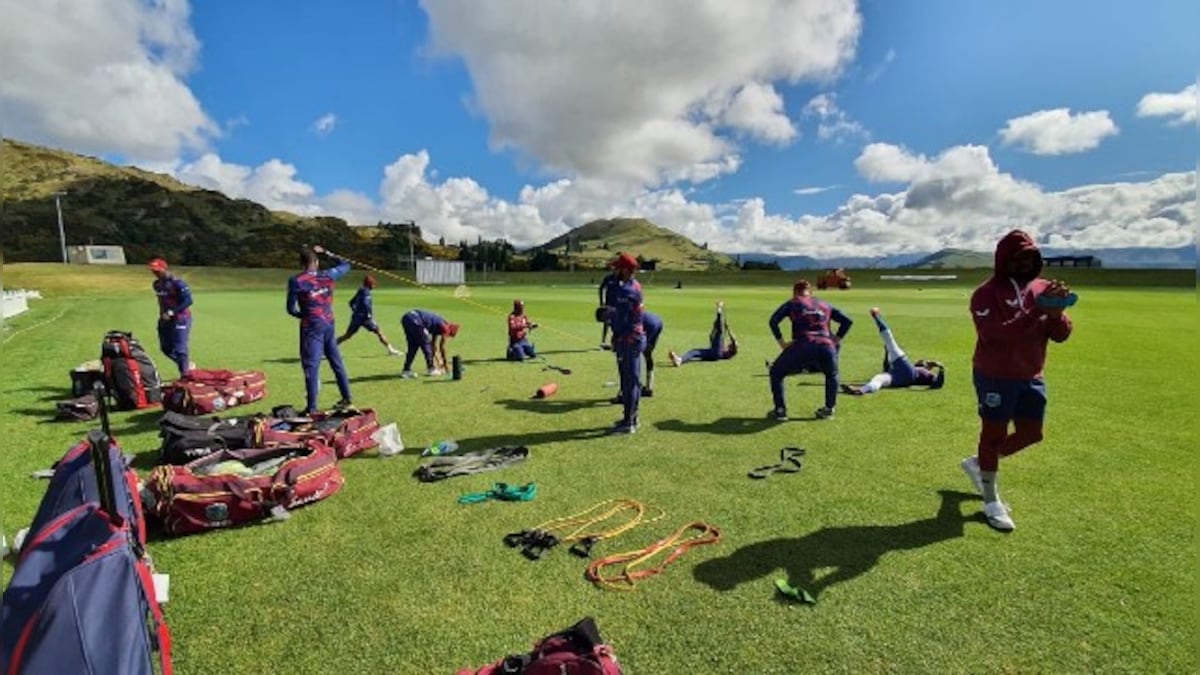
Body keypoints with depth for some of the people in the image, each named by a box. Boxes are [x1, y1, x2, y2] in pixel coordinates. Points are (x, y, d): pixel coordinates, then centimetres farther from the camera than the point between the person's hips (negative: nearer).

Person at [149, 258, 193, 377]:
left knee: (179, 349, -7)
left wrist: (171, 312, -23)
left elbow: (188, 300, -21)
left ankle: (184, 374, 4)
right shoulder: (156, 284, 8)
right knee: (165, 347, 13)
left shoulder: (177, 283, -17)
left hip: (180, 319, -8)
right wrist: (162, 313, 12)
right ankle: (187, 365, 31)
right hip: (165, 319, 8)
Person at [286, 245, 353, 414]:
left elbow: (291, 309, -7)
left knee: (311, 367, -2)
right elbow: (346, 265, 21)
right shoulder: (328, 275, 1)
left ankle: (312, 407, 0)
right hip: (329, 324, 5)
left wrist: (302, 315, 14)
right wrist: (326, 253, 23)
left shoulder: (296, 281, -10)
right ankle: (346, 398, 23)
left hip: (311, 327, -5)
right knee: (337, 362, 15)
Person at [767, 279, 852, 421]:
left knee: (776, 372, 19)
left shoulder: (792, 304, 18)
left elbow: (773, 321, 5)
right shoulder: (825, 305, 28)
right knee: (832, 375, 35)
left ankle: (780, 410, 13)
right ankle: (829, 409, 29)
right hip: (827, 348, 3)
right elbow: (847, 321, 25)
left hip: (802, 347, -3)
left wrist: (781, 342, 8)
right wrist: (835, 340, 23)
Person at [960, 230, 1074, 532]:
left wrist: (1056, 314, -18)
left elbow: (1061, 334, 3)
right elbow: (993, 334, -26)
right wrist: (1035, 312, -31)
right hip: (995, 377, -7)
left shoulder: (1044, 289, 6)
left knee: (1031, 434, 15)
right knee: (994, 434, 4)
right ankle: (992, 501, 18)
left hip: (1031, 378, 7)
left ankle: (978, 463, 38)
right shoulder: (987, 293, -13)